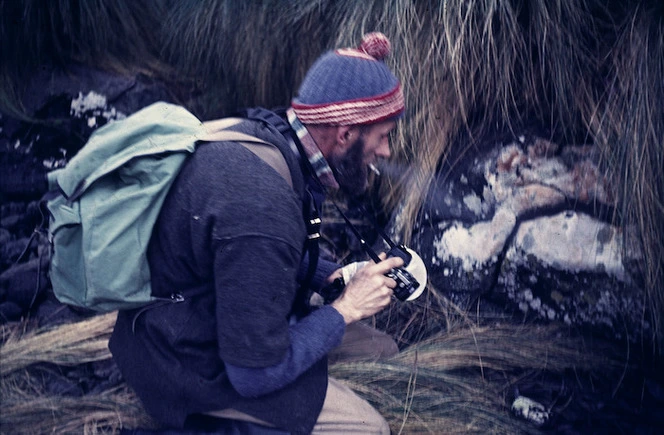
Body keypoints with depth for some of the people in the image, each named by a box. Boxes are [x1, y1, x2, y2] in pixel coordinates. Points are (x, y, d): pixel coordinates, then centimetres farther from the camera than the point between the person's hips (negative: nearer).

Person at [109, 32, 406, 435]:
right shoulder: (263, 215, -36)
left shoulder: (263, 134, -7)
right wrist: (346, 308, -17)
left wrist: (333, 275, 1)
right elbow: (256, 375, -26)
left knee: (383, 351, 10)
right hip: (195, 363, -9)